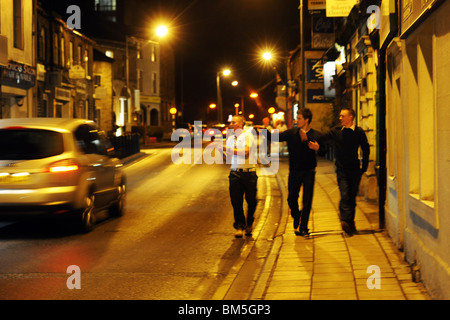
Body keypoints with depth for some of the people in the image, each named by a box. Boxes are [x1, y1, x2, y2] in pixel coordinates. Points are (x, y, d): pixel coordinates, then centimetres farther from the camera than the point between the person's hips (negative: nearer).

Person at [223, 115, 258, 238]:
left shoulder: (248, 135, -3)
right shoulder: (230, 138, 13)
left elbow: (245, 153, -17)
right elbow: (228, 158, 16)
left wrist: (227, 148, -14)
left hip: (249, 173, -4)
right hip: (235, 173, 4)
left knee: (251, 200, 3)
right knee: (236, 201, -3)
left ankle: (249, 224, 23)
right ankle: (240, 226, 3)